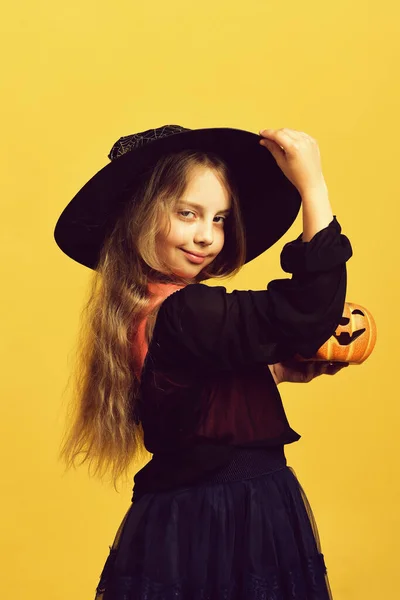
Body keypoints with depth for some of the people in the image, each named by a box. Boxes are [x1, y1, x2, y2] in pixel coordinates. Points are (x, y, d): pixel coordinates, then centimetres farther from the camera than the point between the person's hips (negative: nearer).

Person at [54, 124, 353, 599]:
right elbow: (309, 310, -29)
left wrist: (279, 371, 9)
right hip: (230, 528, -9)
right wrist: (312, 185, -26)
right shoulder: (182, 316, -24)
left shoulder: (142, 311, 5)